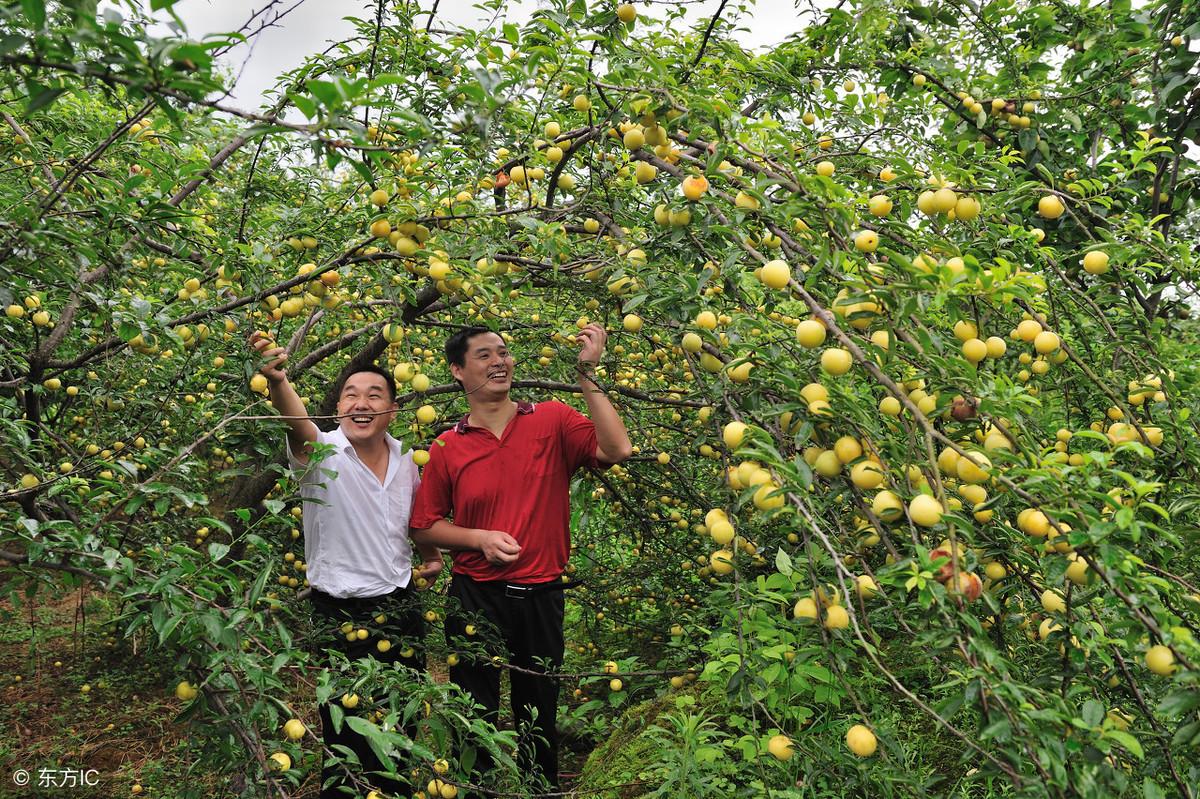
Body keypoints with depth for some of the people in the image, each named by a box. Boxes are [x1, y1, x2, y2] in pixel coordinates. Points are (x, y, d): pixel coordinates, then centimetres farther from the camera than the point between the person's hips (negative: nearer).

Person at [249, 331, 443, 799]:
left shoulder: (406, 462, 1)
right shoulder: (322, 454, -15)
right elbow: (297, 422, -38)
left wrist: (431, 557, 21)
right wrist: (277, 381, -57)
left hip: (401, 607, 4)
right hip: (339, 615, -4)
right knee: (345, 734, 9)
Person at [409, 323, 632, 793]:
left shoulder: (552, 421, -3)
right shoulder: (448, 447, -2)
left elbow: (615, 450, -18)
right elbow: (424, 526, 4)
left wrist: (587, 375, -21)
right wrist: (480, 538, -12)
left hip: (541, 595, 1)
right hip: (475, 599, 0)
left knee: (539, 714, 18)